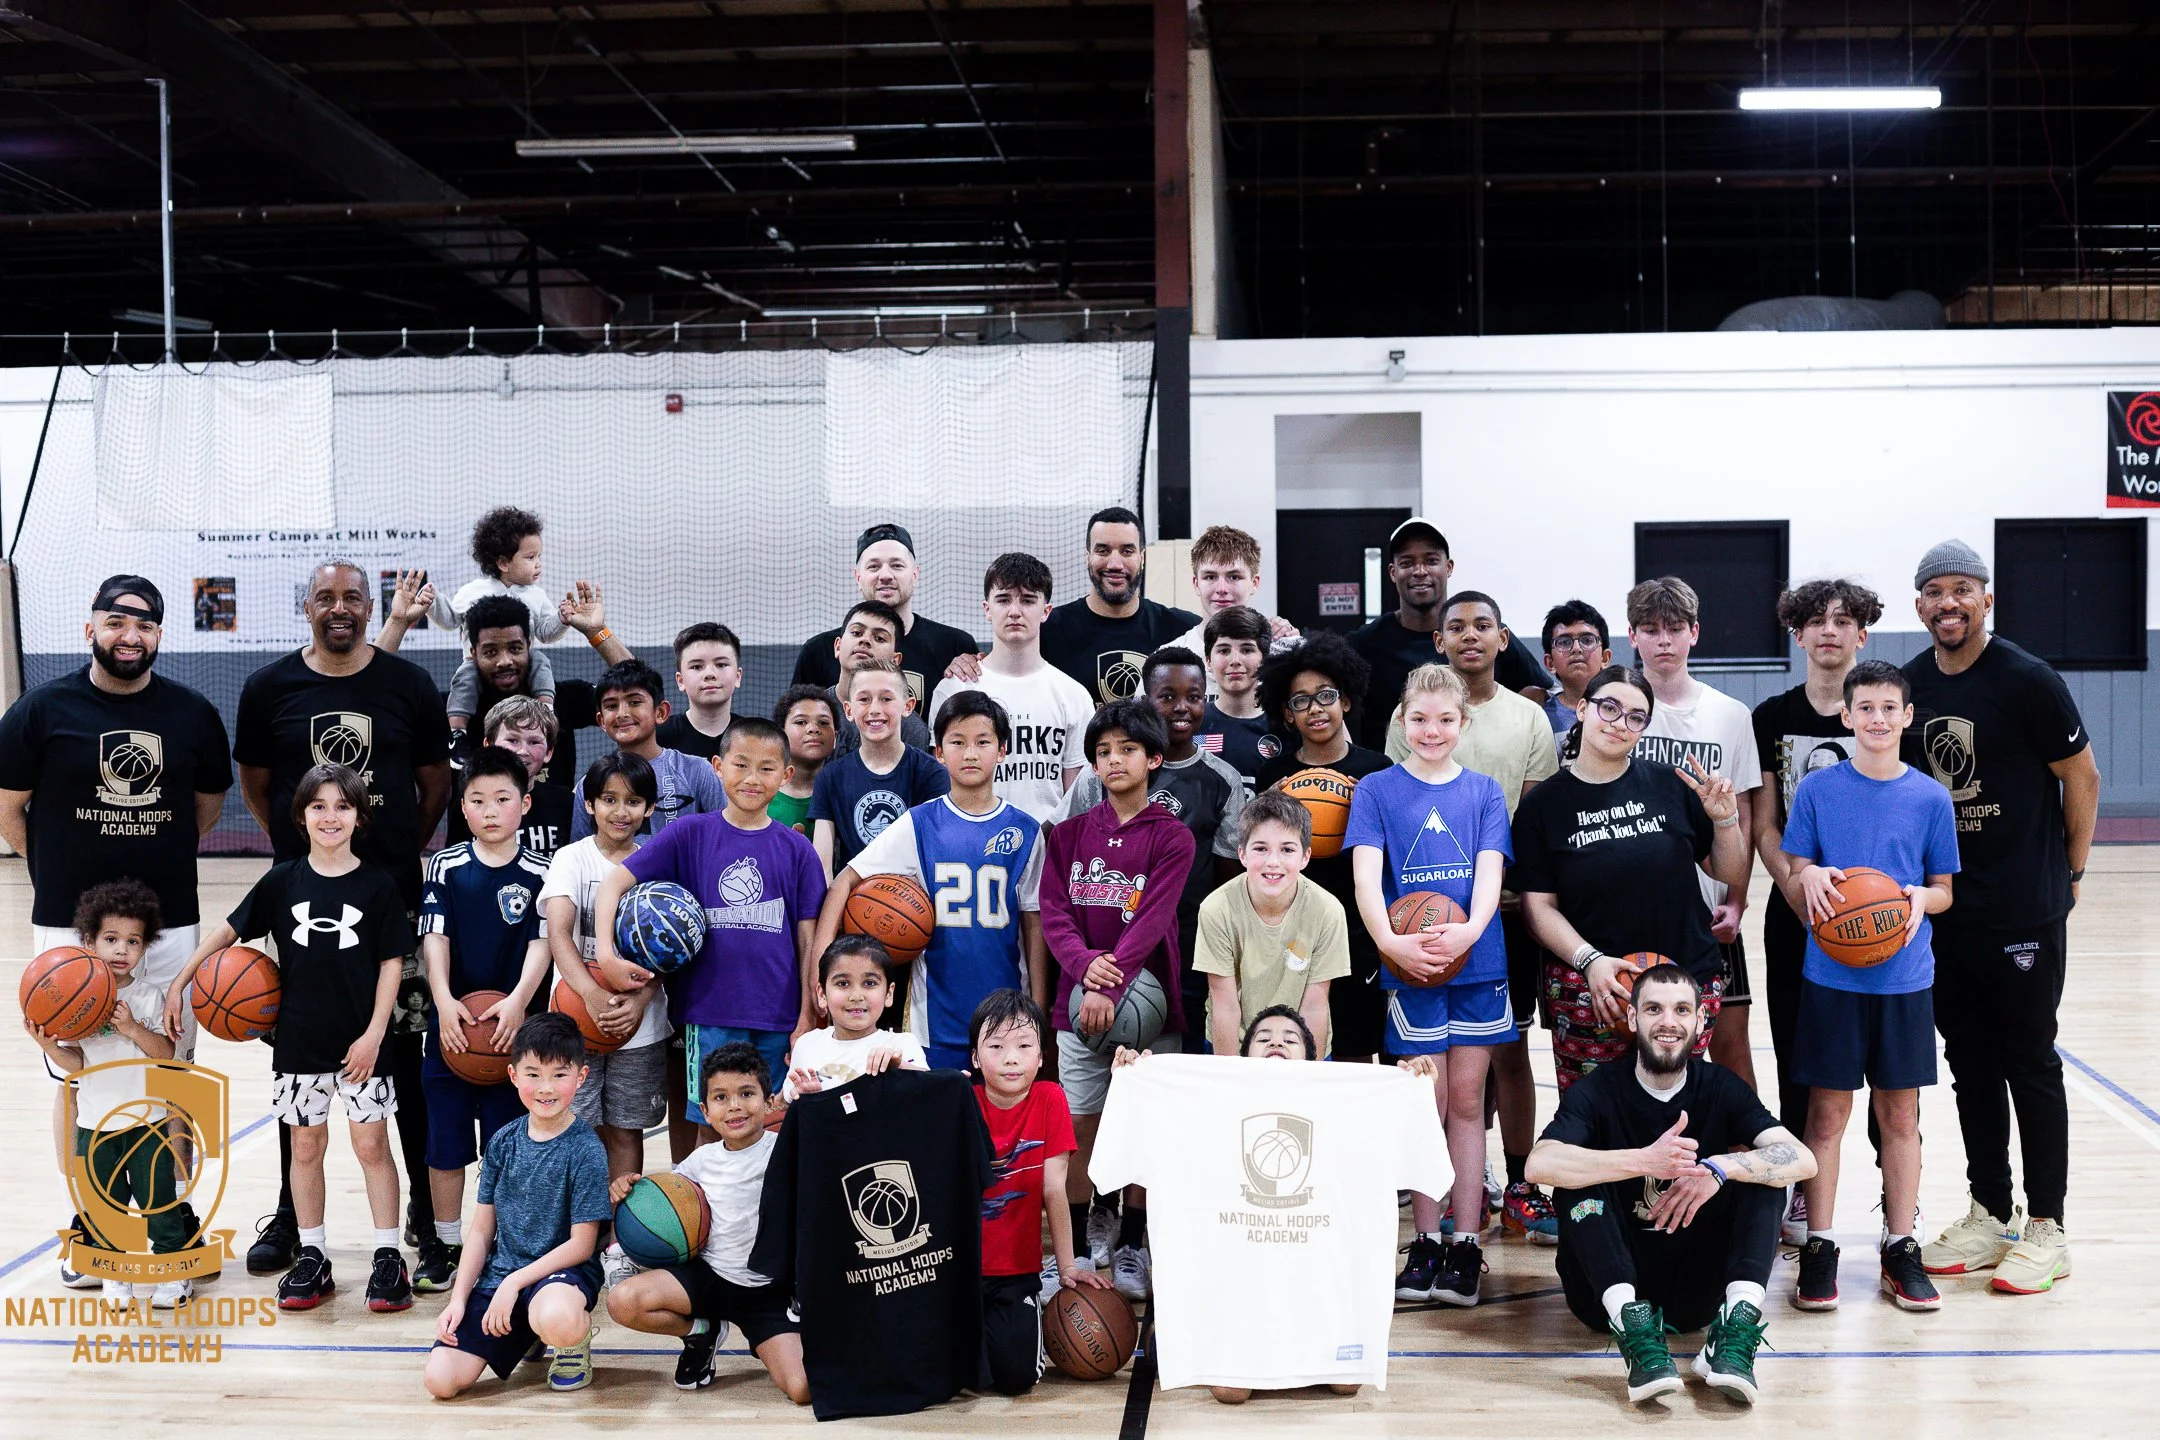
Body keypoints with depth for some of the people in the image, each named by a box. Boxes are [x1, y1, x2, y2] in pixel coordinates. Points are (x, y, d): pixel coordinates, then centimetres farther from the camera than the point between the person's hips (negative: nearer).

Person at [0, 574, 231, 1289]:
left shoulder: (193, 713, 2)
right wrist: (62, 871, 8)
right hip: (69, 924, -2)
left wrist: (158, 856, 11)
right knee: (77, 1078, 6)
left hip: (171, 921, 2)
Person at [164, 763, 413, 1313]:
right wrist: (179, 982, 6)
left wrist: (374, 1034, -8)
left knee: (372, 1144, 1)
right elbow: (228, 929, 9)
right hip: (299, 1040, 2)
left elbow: (392, 962, -3)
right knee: (306, 1146, 10)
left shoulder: (378, 885, -5)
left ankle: (388, 1258, 10)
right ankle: (311, 1257, 21)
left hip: (360, 1041, -2)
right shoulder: (282, 881, 1)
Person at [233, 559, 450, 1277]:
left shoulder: (409, 683, 1)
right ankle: (291, 1214, 20)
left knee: (405, 1055, 5)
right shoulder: (270, 686, 1)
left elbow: (435, 780, 8)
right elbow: (254, 782, 11)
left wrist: (404, 848, 6)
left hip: (393, 894, -1)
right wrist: (295, 843, 8)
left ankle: (427, 1204, 18)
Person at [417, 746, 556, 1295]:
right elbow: (434, 939, -3)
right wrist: (445, 1001, -17)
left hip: (512, 1028, -1)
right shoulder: (445, 866, 2)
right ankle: (445, 1244, 22)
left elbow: (541, 944, -6)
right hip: (451, 1025, 1)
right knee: (445, 1141, 8)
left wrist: (517, 1001, -21)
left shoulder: (539, 874, -1)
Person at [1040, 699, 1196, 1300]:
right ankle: (1080, 1233, 19)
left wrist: (1112, 982, -23)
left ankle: (1131, 1244, 15)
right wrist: (1083, 961, -19)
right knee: (1079, 1122, 3)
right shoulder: (1070, 834, 8)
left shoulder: (1171, 838, -3)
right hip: (1079, 1000, 2)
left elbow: (1153, 919, -13)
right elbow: (1054, 910, 0)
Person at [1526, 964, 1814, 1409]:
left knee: (1761, 1171, -13)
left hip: (1695, 1287, 2)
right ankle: (1635, 1331, -37)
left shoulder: (1720, 1088, 2)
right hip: (1611, 1286, -2)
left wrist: (1720, 1168, -29)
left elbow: (1802, 1159, -12)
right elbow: (1539, 1164, -25)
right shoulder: (1600, 1091, -5)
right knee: (1578, 1177, -24)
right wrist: (1645, 1161, -36)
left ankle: (1736, 1326, -30)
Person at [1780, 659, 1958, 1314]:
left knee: (1900, 1114, 8)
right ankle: (1818, 1248, 12)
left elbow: (1944, 890, 7)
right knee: (1827, 1112, 3)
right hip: (1831, 976, -1)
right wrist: (1808, 878, -19)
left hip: (1903, 977, 1)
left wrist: (1920, 899, -14)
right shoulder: (1817, 790, 0)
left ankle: (1901, 1248, 18)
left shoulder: (1930, 797, 2)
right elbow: (1793, 882, 3)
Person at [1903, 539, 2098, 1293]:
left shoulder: (2026, 680, -11)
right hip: (1942, 910, 5)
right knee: (1970, 1063, 12)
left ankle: (2045, 1230, 13)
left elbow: (2081, 777, -4)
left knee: (2031, 1062, 3)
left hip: (2023, 911, -5)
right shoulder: (1910, 684, 4)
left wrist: (2071, 868, 1)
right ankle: (1990, 1216, 24)